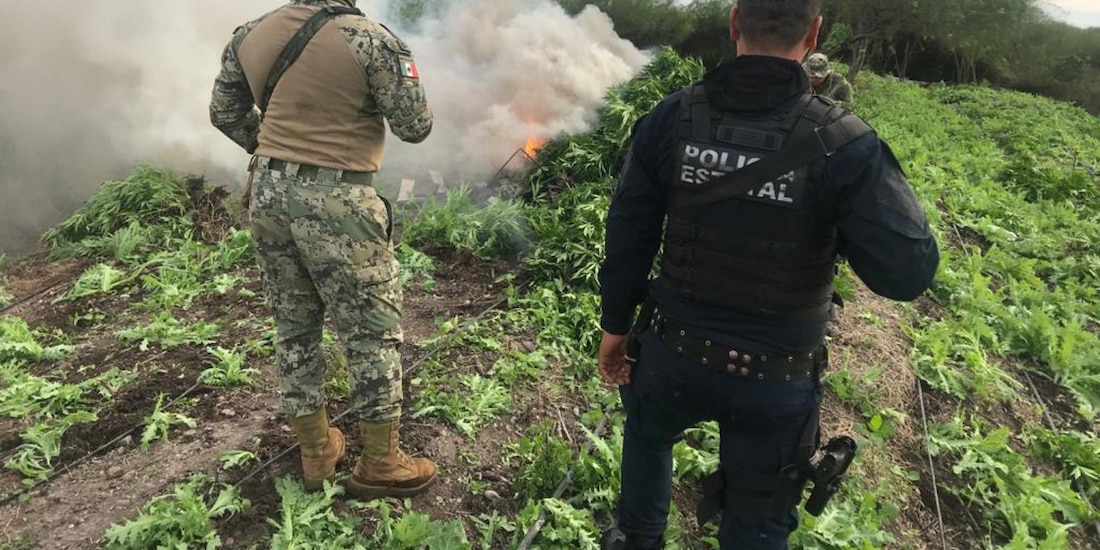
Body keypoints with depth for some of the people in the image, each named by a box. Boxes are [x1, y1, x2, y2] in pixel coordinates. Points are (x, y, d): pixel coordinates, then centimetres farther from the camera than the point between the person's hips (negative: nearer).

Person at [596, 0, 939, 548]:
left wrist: (616, 325, 9)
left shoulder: (671, 117, -11)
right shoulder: (843, 143, -19)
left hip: (674, 353, 2)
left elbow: (627, 236, -5)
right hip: (775, 380, -2)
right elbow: (907, 272, -19)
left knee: (647, 436, 35)